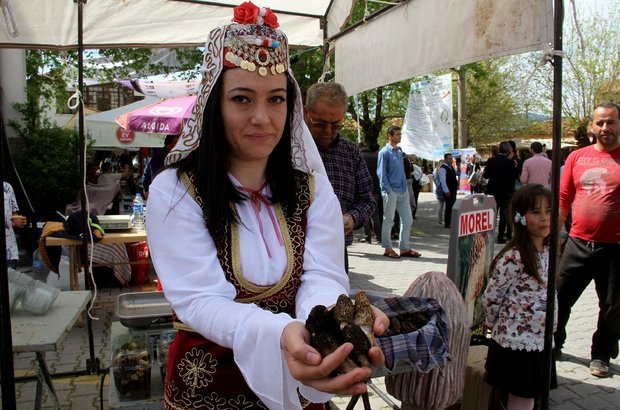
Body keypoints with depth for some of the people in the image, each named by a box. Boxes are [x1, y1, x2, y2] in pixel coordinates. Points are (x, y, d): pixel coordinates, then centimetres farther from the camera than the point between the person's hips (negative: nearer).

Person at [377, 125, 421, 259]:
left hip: (403, 191, 7)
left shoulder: (399, 151, 15)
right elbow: (381, 173, -11)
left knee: (407, 219, 8)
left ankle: (404, 248, 16)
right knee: (388, 220, 2)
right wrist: (388, 190, -16)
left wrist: (405, 187, 12)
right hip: (391, 191, -7)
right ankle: (388, 249, 11)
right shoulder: (385, 152, -6)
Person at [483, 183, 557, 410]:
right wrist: (500, 327, 1)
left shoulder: (547, 252, 4)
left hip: (541, 342, 7)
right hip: (516, 343, -7)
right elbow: (490, 298, -15)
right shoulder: (513, 258, -21)